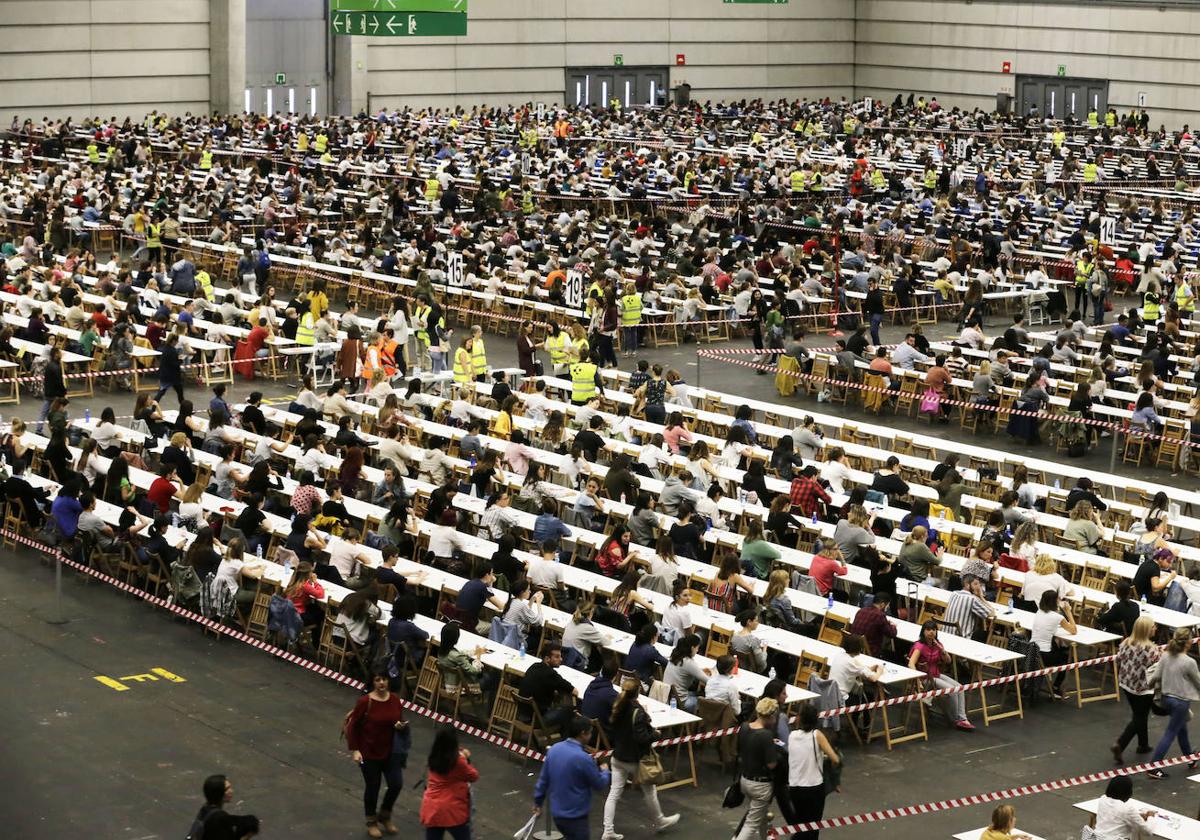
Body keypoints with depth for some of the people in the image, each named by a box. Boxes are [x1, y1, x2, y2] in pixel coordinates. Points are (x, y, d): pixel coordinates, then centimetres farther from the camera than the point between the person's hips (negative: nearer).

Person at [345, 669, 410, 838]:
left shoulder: (395, 700, -4)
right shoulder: (365, 702, -18)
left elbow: (400, 721, 12)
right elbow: (353, 726, -12)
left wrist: (401, 726, -12)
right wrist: (354, 750, -16)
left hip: (390, 752, 4)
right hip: (369, 753, -4)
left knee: (396, 784, 2)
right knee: (372, 787, 8)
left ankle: (385, 816, 30)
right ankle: (371, 822, 31)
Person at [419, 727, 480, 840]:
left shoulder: (434, 759, 0)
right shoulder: (458, 761, -18)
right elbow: (474, 777, -4)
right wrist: (466, 760, 7)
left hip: (431, 811, 5)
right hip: (452, 812, -5)